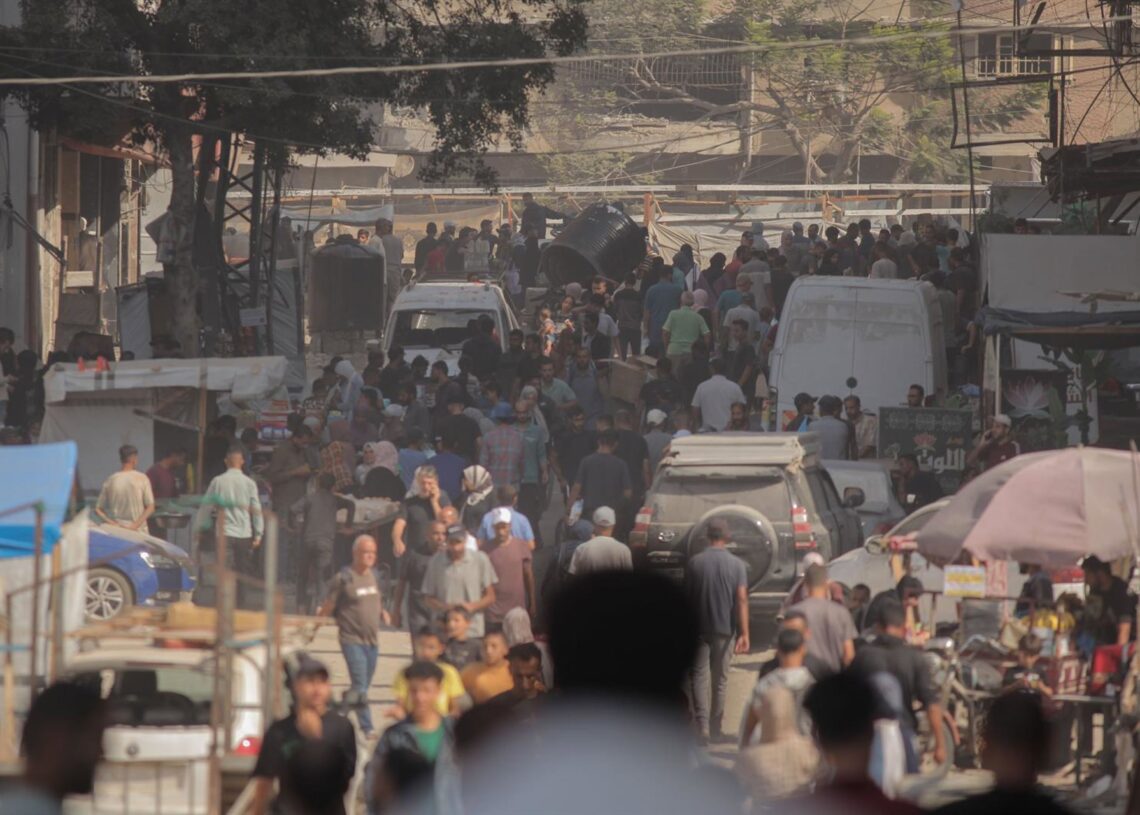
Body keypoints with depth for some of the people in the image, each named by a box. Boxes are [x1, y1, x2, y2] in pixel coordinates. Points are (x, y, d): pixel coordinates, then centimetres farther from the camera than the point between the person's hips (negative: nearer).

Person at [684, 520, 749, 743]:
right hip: (725, 629, 1)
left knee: (698, 676, 0)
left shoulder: (695, 563, -4)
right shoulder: (737, 565, -5)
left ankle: (701, 724, -19)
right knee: (720, 678, 13)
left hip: (699, 628, -1)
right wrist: (744, 633, -14)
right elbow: (741, 599, -12)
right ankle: (715, 728, 21)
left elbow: (686, 597, 4)